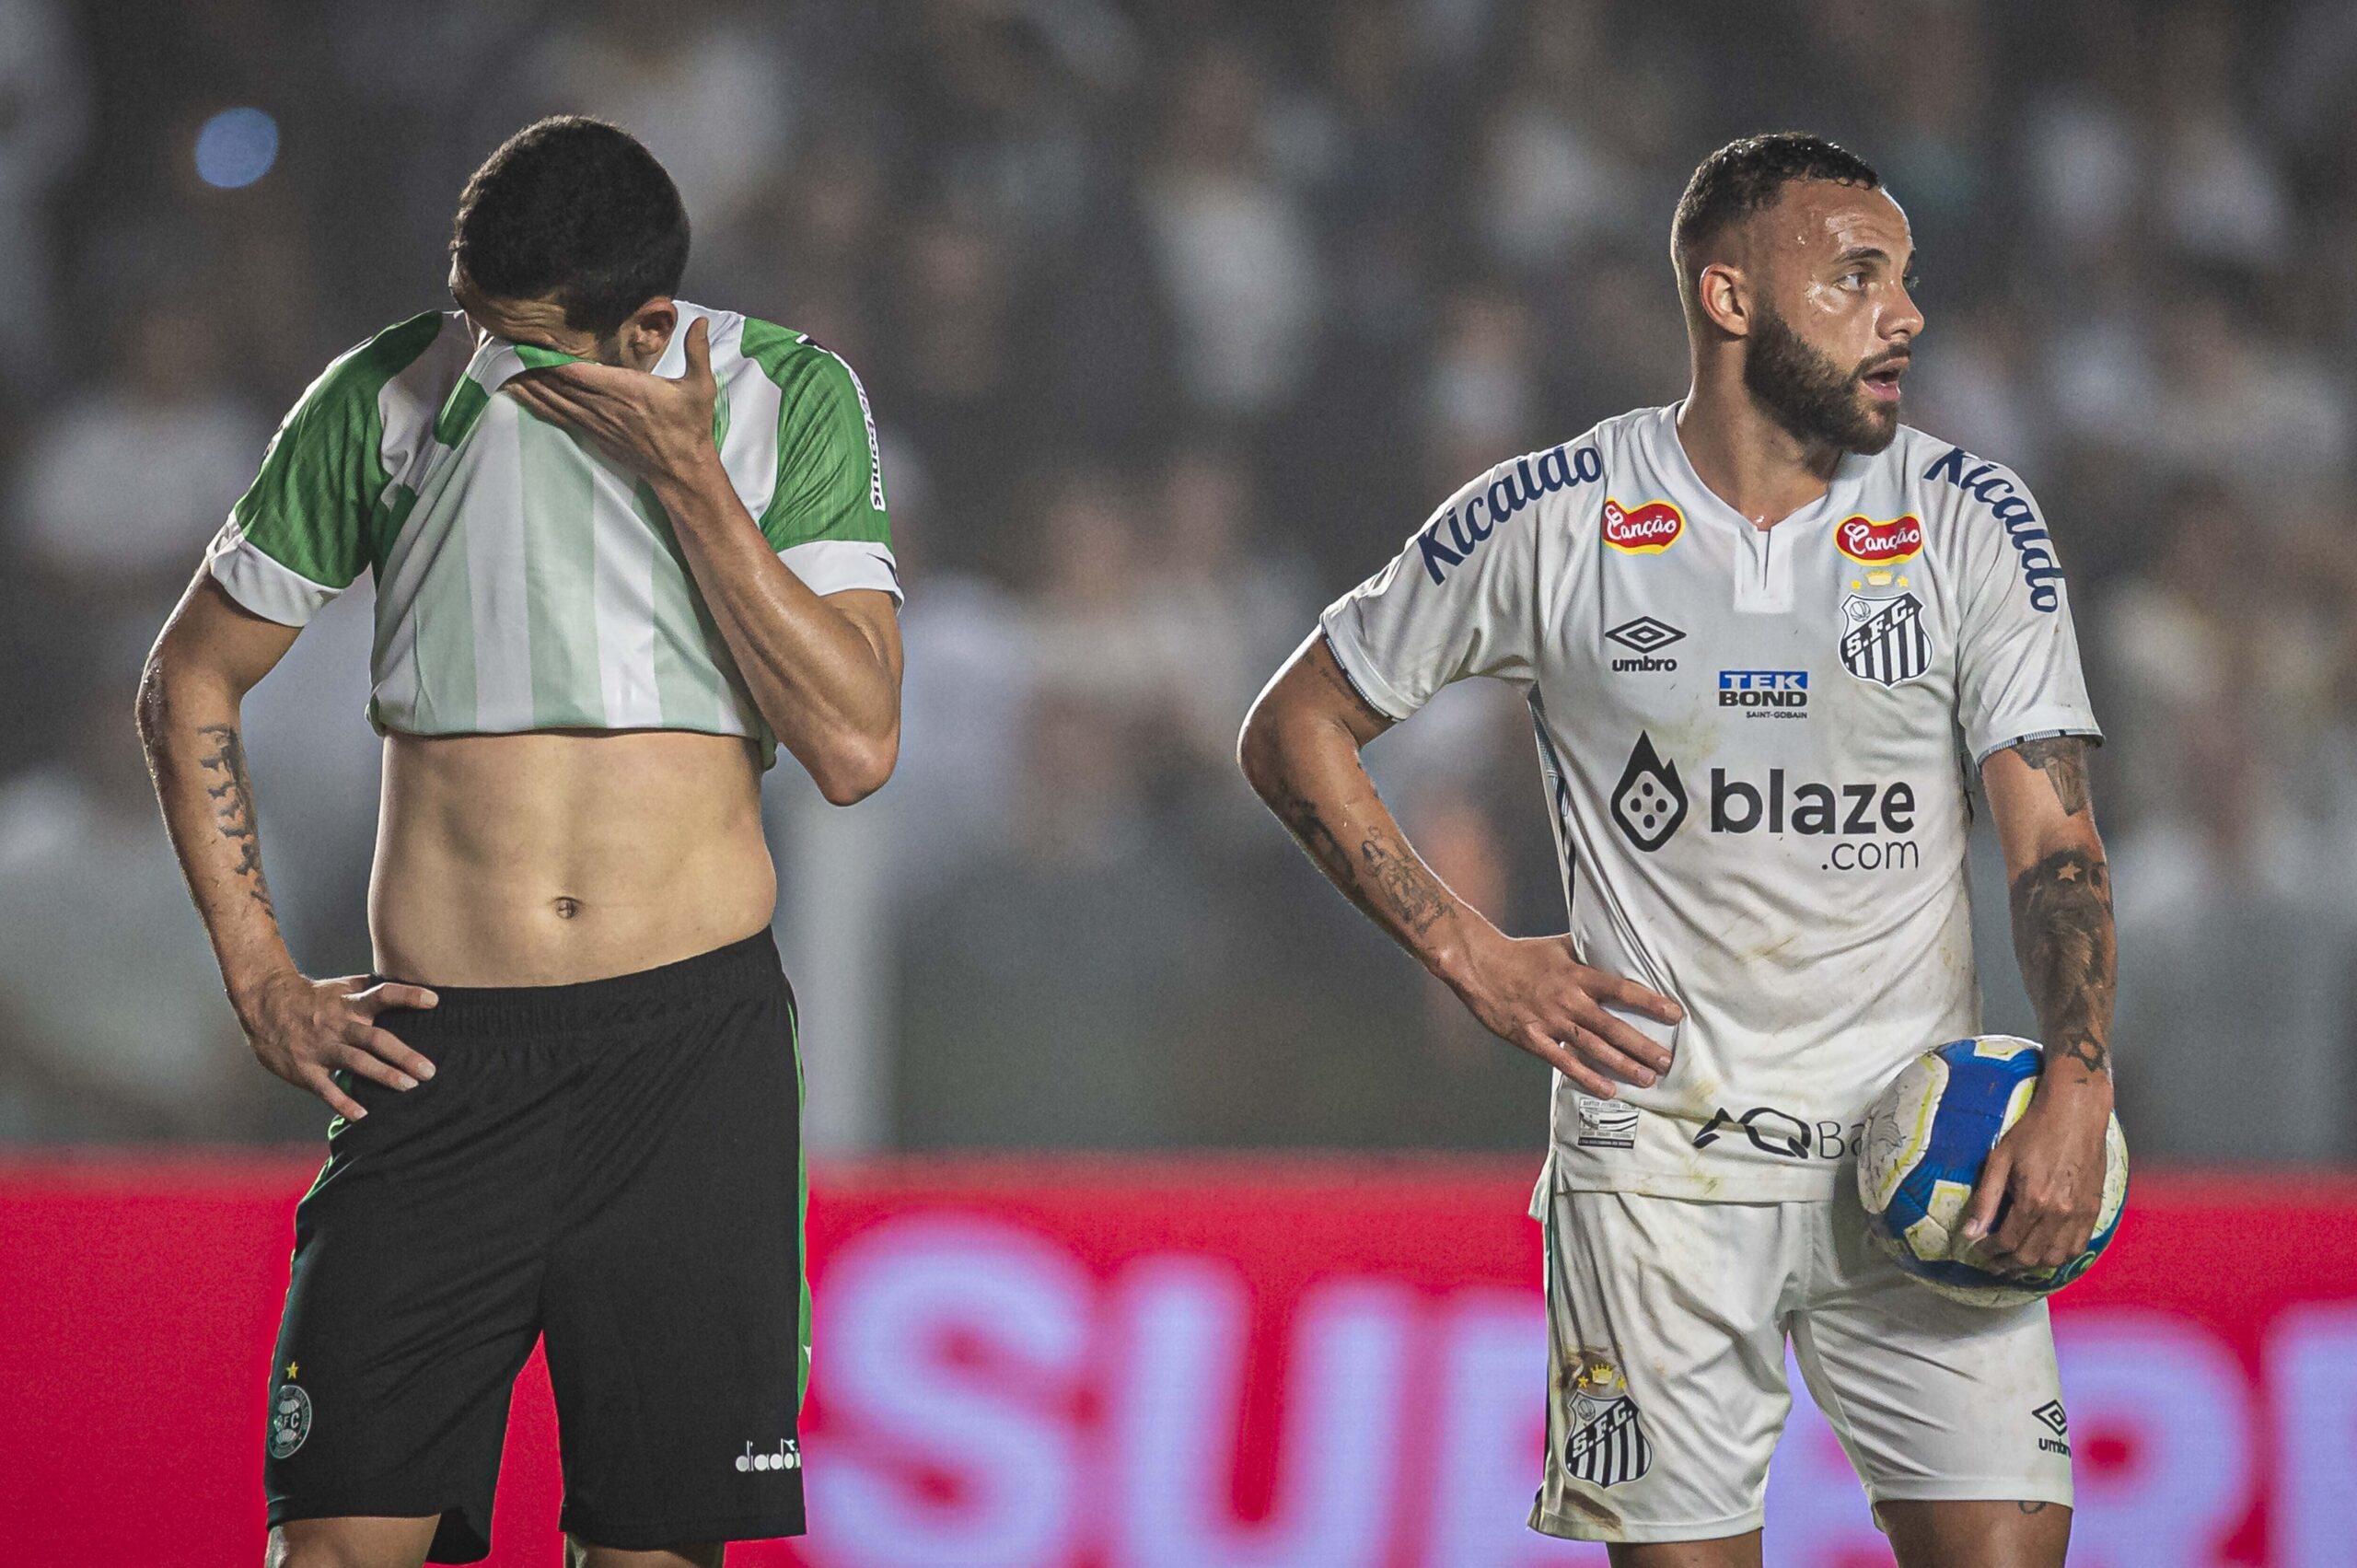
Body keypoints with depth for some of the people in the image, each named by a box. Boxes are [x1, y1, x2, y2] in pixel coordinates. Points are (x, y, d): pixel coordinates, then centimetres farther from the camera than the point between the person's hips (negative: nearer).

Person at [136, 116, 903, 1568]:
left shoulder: (791, 400, 2)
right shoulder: (391, 399, 3)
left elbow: (854, 747, -7)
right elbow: (190, 686, 13)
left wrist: (687, 479, -12)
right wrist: (261, 980, 5)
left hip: (694, 1036, 0)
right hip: (441, 1050, 0)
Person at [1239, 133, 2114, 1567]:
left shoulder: (1976, 522, 3)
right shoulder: (1550, 523, -1)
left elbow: (2052, 832, -2)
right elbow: (1295, 732, 9)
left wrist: (2075, 1087, -18)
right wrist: (1472, 956, 1)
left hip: (1921, 1149, 1)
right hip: (1661, 1157, -1)